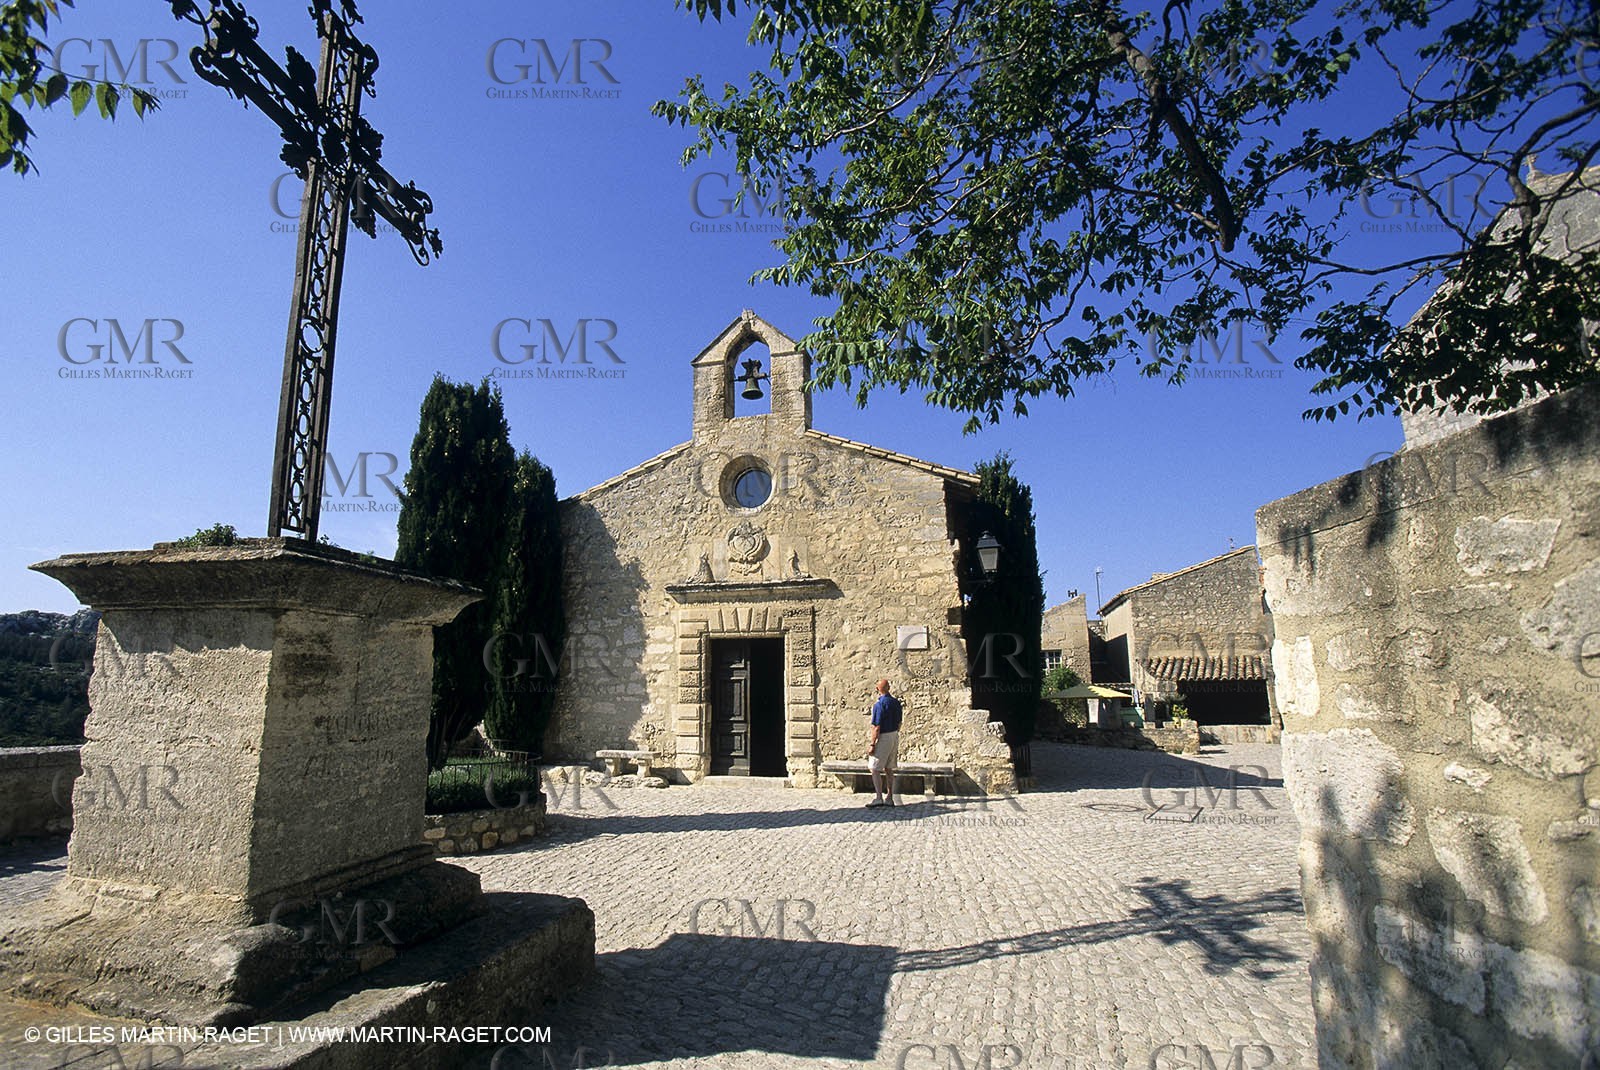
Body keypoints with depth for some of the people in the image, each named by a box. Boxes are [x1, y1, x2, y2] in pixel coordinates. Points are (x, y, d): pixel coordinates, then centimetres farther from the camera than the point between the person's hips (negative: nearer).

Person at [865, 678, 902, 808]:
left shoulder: (879, 705, -18)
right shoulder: (896, 702, 5)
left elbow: (877, 728, -19)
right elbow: (899, 723, 13)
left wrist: (872, 745, -15)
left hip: (883, 738, -8)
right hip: (894, 737, 8)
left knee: (874, 768, -2)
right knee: (889, 769, 13)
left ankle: (879, 798, -8)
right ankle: (889, 798, 15)